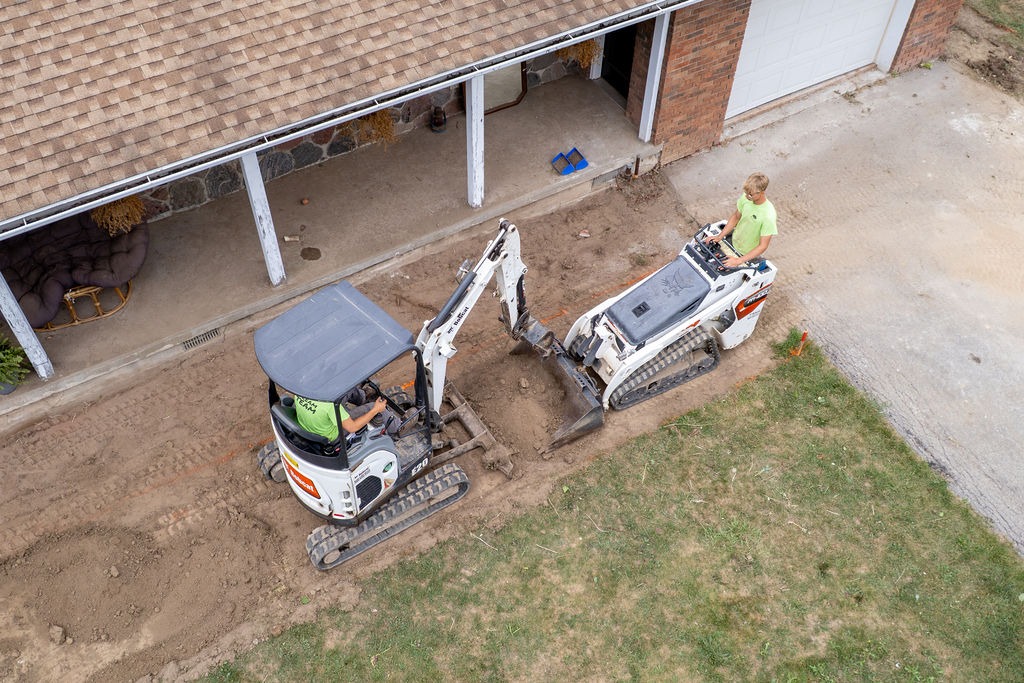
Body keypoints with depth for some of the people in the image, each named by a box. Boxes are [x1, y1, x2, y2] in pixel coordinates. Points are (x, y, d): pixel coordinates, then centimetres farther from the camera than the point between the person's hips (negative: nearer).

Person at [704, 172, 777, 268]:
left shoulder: (768, 216, -35)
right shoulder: (746, 197, -19)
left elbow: (763, 246, -29)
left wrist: (739, 261, -35)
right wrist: (719, 236, -8)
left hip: (748, 253, -5)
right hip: (734, 242, 5)